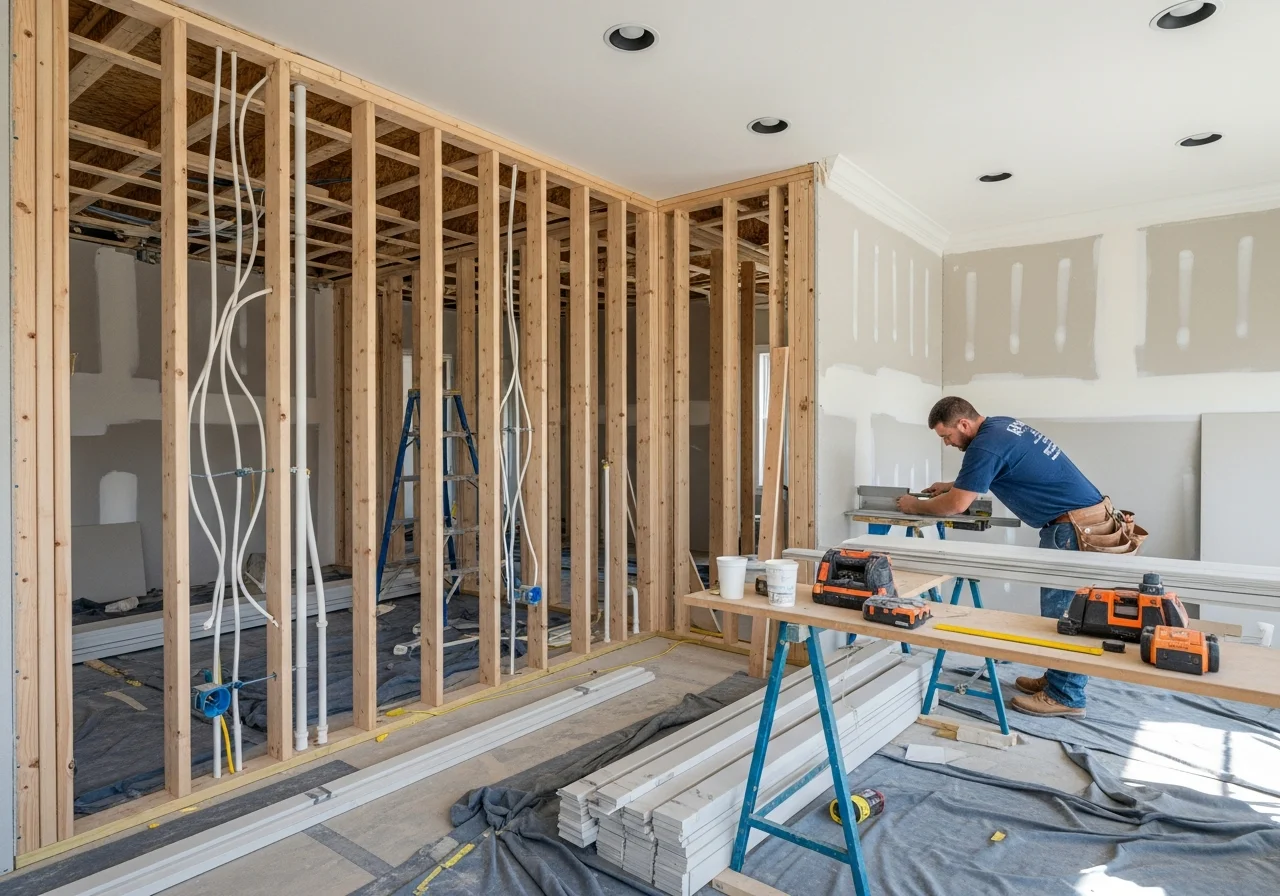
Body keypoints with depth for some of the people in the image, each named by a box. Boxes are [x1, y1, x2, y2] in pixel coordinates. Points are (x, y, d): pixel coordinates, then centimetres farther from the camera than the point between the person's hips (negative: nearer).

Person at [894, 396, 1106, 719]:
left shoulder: (985, 445, -20)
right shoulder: (1002, 425, 11)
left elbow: (956, 506, -18)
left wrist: (916, 505, -3)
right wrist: (951, 485, 21)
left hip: (1073, 526, -10)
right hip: (1086, 516, 10)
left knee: (1060, 611, -3)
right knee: (1060, 607, 15)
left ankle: (1066, 696, 6)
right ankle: (1056, 679, 24)